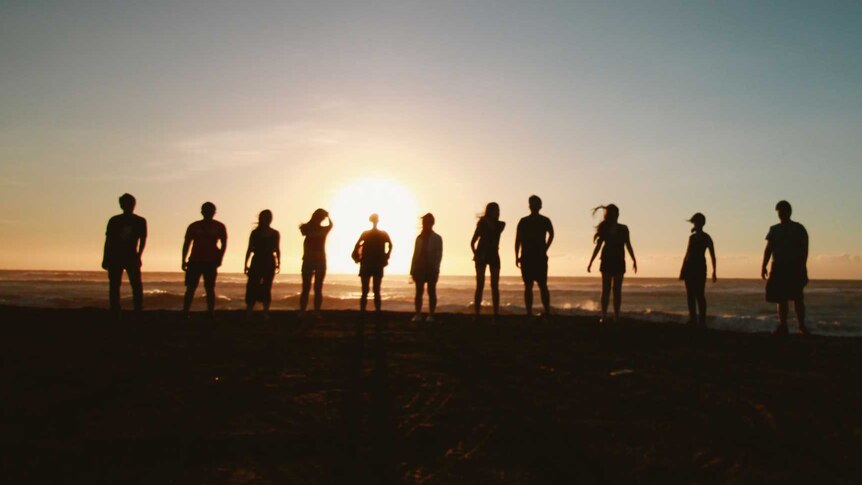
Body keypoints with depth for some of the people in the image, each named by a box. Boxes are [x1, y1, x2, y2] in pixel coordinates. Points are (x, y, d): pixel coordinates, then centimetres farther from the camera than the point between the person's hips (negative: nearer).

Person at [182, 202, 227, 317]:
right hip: (195, 260, 1)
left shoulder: (219, 227, 3)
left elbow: (224, 244, 6)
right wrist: (184, 261, 3)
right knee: (190, 288, -3)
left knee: (210, 289, 0)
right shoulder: (194, 226, 5)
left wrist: (219, 258, -6)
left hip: (211, 262, -1)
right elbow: (186, 244, 8)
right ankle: (185, 314, 0)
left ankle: (210, 315, 3)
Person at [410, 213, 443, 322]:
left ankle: (431, 315, 4)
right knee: (419, 292, 2)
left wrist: (436, 269, -14)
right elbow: (415, 254, 10)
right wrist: (413, 270, 4)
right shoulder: (419, 238, 12)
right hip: (419, 268, 3)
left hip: (431, 269, -3)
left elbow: (439, 255, -4)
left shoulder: (437, 238, 2)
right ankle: (418, 314, 5)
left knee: (431, 292, 2)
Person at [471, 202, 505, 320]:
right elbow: (473, 242, 1)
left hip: (494, 255, 3)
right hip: (482, 255, -3)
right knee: (480, 286, -5)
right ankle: (476, 314, -4)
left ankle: (496, 314, 1)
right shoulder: (482, 224, -1)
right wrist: (475, 253, -13)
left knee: (495, 286, 0)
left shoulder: (500, 225, 5)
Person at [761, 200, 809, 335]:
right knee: (781, 298, 4)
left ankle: (802, 326, -6)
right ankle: (783, 326, 8)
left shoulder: (799, 229, 3)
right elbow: (768, 249, 11)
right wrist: (763, 266, 2)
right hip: (778, 267, 4)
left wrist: (802, 267, -15)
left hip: (795, 268, -3)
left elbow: (804, 249, -3)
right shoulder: (774, 230, 13)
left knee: (797, 298, -10)